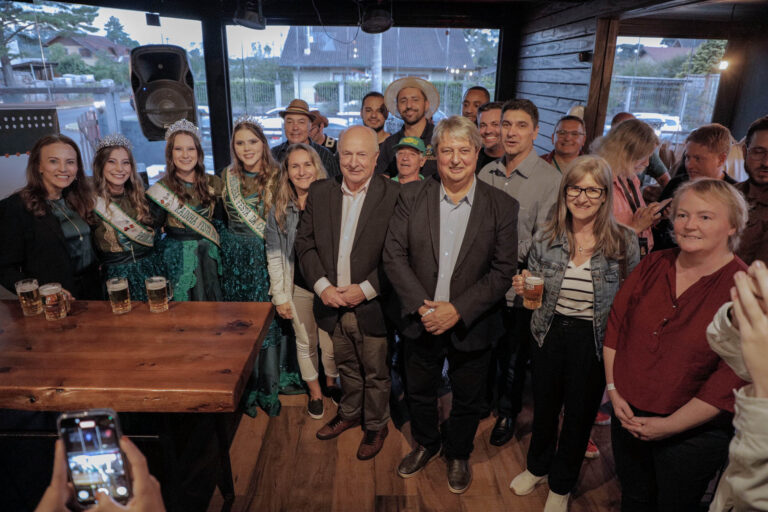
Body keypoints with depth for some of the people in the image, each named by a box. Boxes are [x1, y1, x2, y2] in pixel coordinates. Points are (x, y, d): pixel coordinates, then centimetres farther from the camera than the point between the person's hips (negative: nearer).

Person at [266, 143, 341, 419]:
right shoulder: (279, 210, -4)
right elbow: (274, 256, 0)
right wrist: (280, 296, -2)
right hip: (298, 288, 1)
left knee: (331, 342, 12)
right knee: (305, 343, 16)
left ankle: (331, 381, 42)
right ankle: (314, 391, 38)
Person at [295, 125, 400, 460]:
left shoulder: (394, 196, -13)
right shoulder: (319, 192, 0)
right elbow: (305, 242, 1)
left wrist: (366, 290, -18)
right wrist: (322, 286, -10)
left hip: (372, 305, -3)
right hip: (333, 303, 4)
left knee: (375, 372, 15)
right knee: (346, 366, 24)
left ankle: (376, 425, 38)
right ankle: (350, 413, 48)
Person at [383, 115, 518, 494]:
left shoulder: (502, 206, -9)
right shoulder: (412, 196, -6)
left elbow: (503, 271, -11)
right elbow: (394, 255, -8)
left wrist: (457, 310, -19)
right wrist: (422, 306, -17)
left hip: (471, 326, -1)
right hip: (421, 320, 2)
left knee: (467, 400, 19)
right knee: (419, 392, 21)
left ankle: (458, 454, 48)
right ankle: (426, 443, 51)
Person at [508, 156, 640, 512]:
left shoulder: (625, 242, -11)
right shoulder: (545, 239, -6)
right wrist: (523, 288, -17)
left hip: (594, 343, -1)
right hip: (549, 336, 2)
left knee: (579, 414, 17)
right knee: (544, 407, 20)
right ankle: (538, 467, 50)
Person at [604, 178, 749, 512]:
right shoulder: (653, 265, -2)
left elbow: (732, 379, -18)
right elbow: (616, 324, 2)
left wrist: (669, 426, -15)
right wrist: (613, 389, -3)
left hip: (694, 432, -4)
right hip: (629, 416, 4)